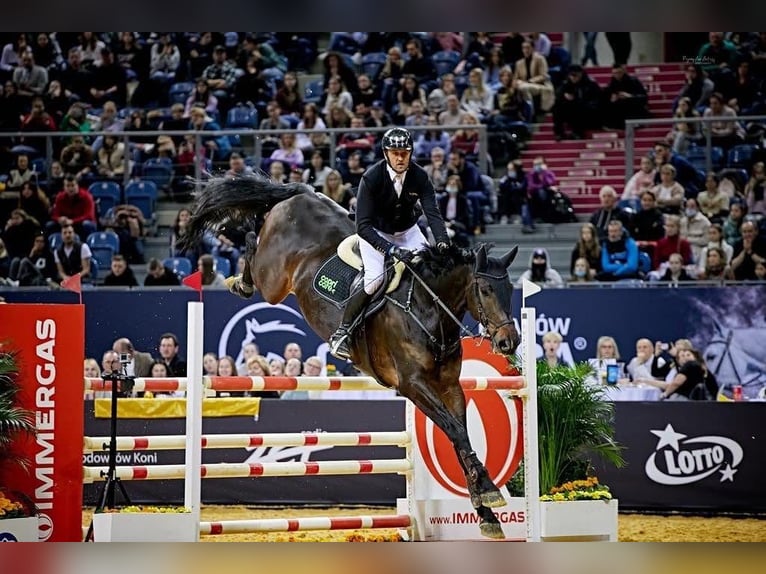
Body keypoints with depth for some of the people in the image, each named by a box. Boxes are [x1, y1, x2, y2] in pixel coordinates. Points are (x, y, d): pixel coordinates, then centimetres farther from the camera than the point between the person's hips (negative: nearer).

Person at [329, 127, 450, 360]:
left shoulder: (419, 176, -18)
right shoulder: (372, 178, -29)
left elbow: (432, 212, -24)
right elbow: (363, 226, -32)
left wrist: (442, 242, -44)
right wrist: (391, 250, -44)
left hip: (407, 231, 4)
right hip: (375, 233, -4)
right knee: (375, 280, -24)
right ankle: (341, 333, -10)